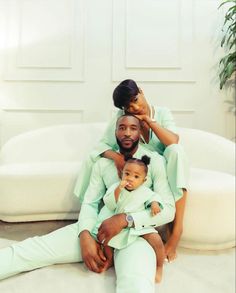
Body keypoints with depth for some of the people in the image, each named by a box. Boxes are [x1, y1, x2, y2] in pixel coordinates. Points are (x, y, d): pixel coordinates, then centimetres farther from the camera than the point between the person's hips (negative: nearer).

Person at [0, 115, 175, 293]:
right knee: (33, 248, -13)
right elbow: (89, 203, 6)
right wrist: (85, 234, -16)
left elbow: (168, 209, -7)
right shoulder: (103, 163, 11)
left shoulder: (155, 162, -1)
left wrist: (125, 219, -21)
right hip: (102, 226, 3)